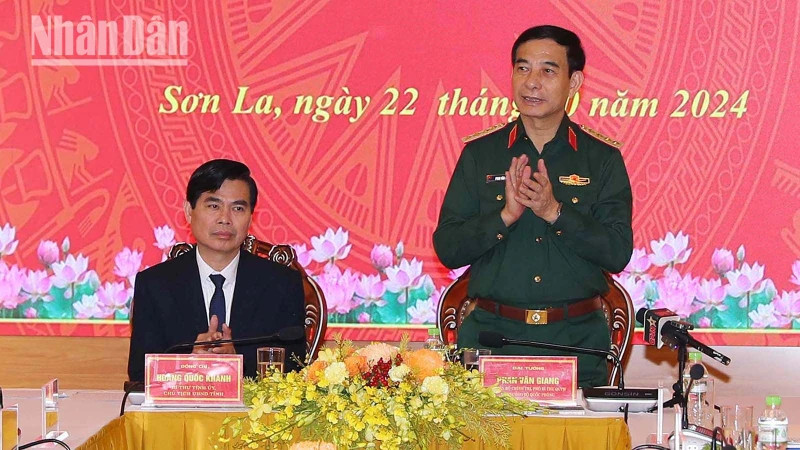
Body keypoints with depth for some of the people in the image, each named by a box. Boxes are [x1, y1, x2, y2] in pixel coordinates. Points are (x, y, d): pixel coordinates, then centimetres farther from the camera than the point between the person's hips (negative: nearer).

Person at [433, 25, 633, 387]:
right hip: (493, 334, 0)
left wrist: (555, 211, -16)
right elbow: (447, 249, 0)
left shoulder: (603, 158, 4)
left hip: (577, 340, 0)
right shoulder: (479, 153, 6)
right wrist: (505, 216, -15)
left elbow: (619, 253, -4)